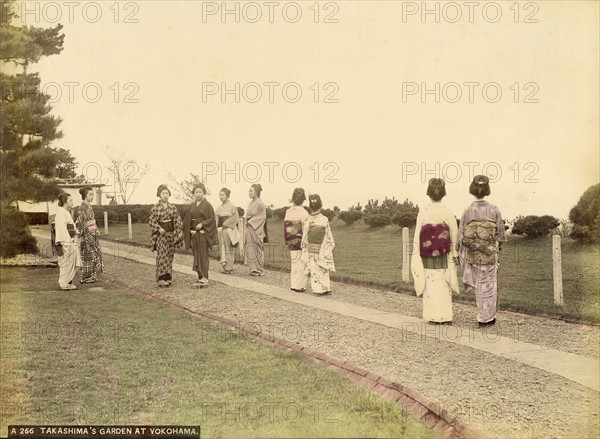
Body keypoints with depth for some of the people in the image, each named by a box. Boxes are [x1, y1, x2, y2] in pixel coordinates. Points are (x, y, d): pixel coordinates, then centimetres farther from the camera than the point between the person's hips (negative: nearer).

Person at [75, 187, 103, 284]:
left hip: (92, 235, 9)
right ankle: (85, 278, 7)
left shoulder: (89, 207, 11)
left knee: (96, 253, 12)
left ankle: (92, 275, 21)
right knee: (87, 256, -2)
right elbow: (79, 223, -20)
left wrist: (96, 231, 17)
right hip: (86, 235, -9)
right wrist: (81, 236, -21)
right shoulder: (82, 208, -16)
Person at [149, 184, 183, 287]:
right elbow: (152, 221, -5)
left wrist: (179, 231, -3)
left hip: (171, 234, 4)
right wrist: (159, 229, -17)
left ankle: (168, 277, 15)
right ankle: (161, 278, -10)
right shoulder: (155, 208, -4)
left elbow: (177, 220, 9)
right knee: (162, 255, -9)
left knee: (169, 256, 7)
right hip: (161, 234, -4)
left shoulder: (172, 207, 7)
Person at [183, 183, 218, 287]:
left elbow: (212, 219, -8)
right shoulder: (191, 206, 11)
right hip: (193, 234, 5)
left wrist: (202, 224, -21)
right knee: (196, 255, 6)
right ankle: (200, 277, 12)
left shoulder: (207, 205, -4)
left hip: (203, 234, -5)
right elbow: (187, 221, 14)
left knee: (203, 255, -7)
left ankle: (204, 278, -7)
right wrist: (187, 235, 6)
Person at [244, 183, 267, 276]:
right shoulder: (251, 203, 14)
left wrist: (251, 222, -15)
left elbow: (262, 216, -15)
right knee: (250, 248, 6)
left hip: (256, 229, -8)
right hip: (250, 229, 8)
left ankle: (258, 270, 2)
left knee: (256, 249, -4)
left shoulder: (260, 203, -10)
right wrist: (247, 223, 9)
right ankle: (254, 268, 10)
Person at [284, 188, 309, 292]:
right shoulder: (303, 213, -15)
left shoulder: (288, 212, 2)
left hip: (291, 243, 5)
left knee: (294, 263, 15)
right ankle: (299, 286, 5)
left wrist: (287, 241, 13)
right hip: (301, 242, -5)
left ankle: (294, 284, 20)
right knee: (301, 265, 3)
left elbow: (286, 227, 5)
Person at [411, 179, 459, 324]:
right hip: (444, 257, 0)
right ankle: (446, 316, 11)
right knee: (444, 286, 9)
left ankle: (433, 317, 10)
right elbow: (454, 237, -6)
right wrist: (455, 255, 4)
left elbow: (417, 237, -7)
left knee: (430, 285, 8)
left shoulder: (423, 213, -9)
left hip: (427, 257, 0)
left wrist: (416, 260, 1)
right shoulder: (448, 213, -9)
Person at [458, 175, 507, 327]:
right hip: (490, 254, -1)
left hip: (473, 254, 1)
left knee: (478, 285, 20)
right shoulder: (494, 210, -10)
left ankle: (483, 315, 27)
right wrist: (498, 247, 14)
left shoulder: (467, 211, -9)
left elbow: (461, 236, -6)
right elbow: (500, 234, -3)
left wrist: (461, 255, 5)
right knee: (489, 285, 11)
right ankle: (487, 317, 17)